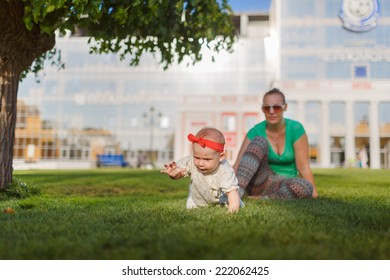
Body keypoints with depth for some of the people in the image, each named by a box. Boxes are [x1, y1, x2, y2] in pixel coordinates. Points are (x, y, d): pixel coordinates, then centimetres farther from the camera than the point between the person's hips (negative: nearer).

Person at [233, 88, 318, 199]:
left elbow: (303, 167, -10)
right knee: (259, 141, -25)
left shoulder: (295, 129, -9)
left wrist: (313, 192, -15)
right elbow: (238, 164, -13)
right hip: (259, 183, 0)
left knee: (306, 187, -35)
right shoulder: (256, 132, -7)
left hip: (284, 186, 0)